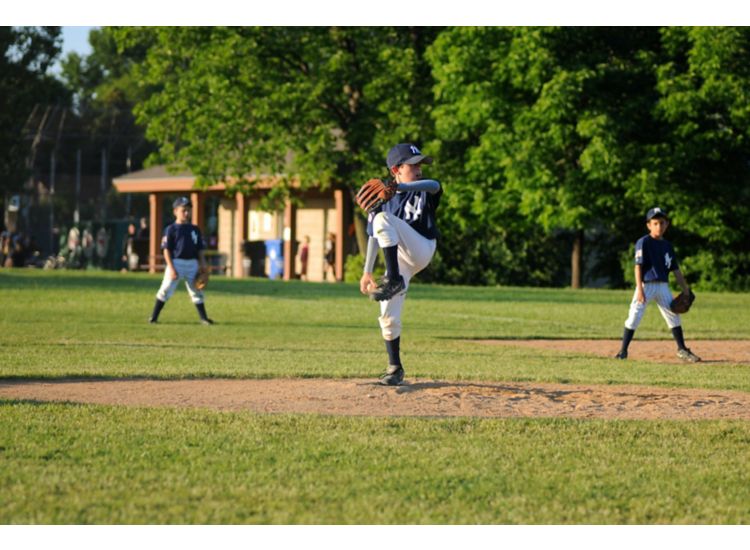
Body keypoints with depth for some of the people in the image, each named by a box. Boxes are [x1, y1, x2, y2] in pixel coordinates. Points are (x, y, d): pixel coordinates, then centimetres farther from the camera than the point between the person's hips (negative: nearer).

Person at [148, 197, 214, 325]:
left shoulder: (195, 229, 10)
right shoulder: (171, 229, -3)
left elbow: (200, 250, 13)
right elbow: (167, 250, -6)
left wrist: (203, 266, 5)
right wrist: (171, 268, -13)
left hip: (192, 264, 4)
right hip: (176, 262, -4)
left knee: (196, 291, 8)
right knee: (166, 290, -3)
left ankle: (204, 318, 13)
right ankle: (154, 317, 3)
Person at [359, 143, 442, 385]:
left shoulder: (423, 190, 0)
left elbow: (433, 185, -27)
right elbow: (374, 236, 9)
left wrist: (397, 187, -46)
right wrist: (367, 272, 2)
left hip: (422, 250, -3)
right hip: (397, 258, 3)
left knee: (383, 219, -26)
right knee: (388, 316, -5)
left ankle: (393, 280, -29)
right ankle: (395, 368, 11)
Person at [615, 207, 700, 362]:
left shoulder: (667, 245, 12)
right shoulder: (643, 242, -6)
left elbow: (675, 269, 16)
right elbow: (638, 266, -12)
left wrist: (686, 290, 12)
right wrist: (639, 289, -20)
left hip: (663, 286, 5)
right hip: (646, 285, -5)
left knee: (674, 316, 7)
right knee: (634, 317, -9)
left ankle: (682, 349, 19)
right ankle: (623, 351, -3)